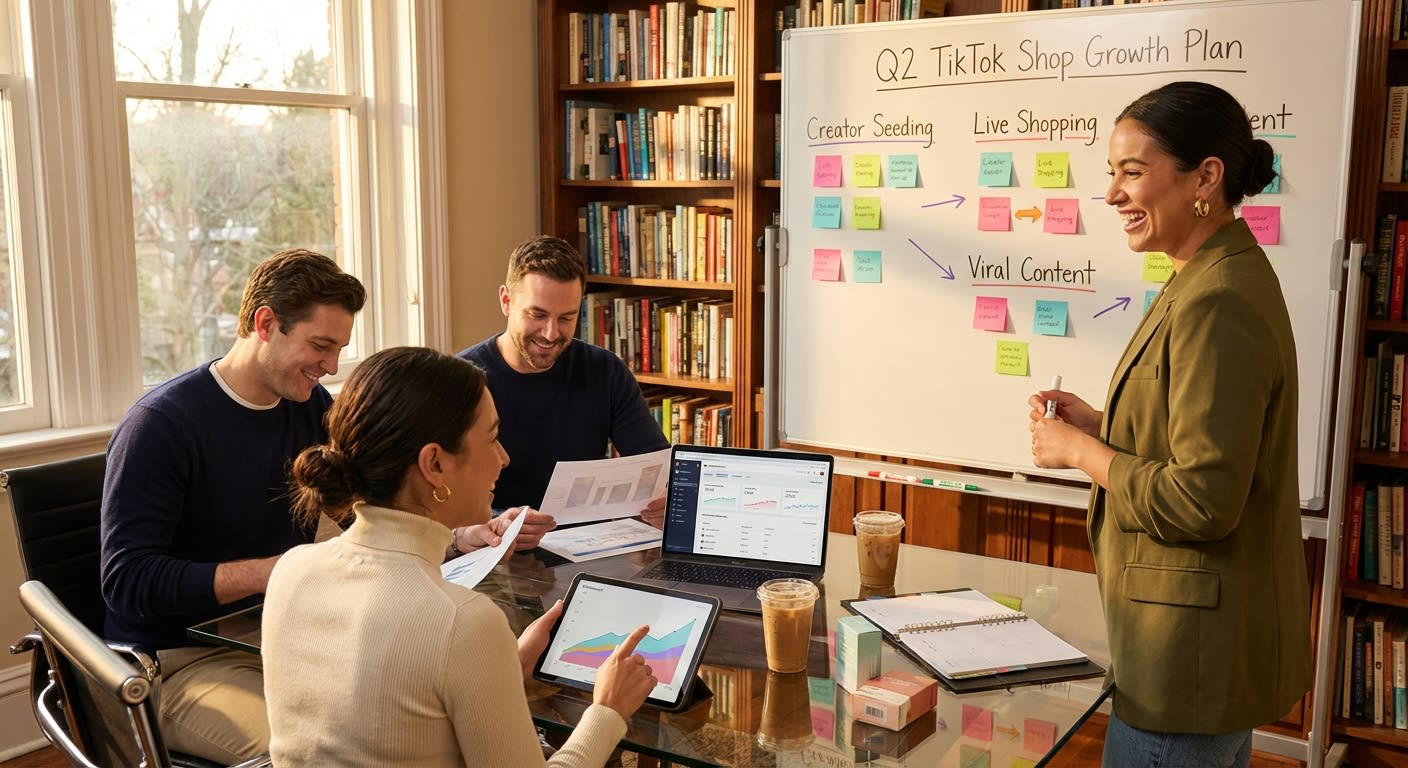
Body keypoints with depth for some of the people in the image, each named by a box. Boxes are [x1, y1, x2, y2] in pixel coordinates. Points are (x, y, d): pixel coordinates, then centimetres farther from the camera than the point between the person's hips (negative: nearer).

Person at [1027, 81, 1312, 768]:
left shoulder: (1217, 304, -24)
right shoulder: (1224, 276, 9)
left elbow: (1203, 502, -26)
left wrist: (1080, 451, -14)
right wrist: (1097, 424, 6)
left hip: (1195, 653, -10)